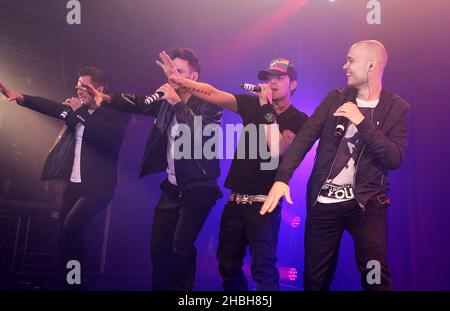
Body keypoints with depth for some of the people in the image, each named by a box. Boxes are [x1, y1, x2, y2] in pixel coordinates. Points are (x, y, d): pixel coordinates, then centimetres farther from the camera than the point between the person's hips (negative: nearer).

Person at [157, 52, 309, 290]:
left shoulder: (298, 119, -3)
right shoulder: (253, 104, 8)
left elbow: (276, 150, -19)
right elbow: (214, 94, -3)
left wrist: (267, 110, -16)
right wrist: (180, 81, -15)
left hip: (263, 202, -5)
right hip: (236, 200, 5)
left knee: (263, 267, -13)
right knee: (228, 264, 14)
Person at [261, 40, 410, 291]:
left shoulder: (397, 108, -1)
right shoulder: (335, 98, 6)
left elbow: (395, 159, -11)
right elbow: (305, 137, -5)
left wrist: (362, 122, -19)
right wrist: (282, 177, -18)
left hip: (366, 203, -2)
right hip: (323, 202, 3)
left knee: (375, 275, -9)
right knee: (315, 277, 11)